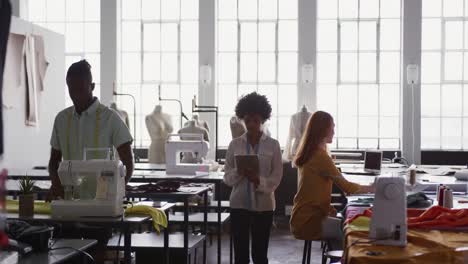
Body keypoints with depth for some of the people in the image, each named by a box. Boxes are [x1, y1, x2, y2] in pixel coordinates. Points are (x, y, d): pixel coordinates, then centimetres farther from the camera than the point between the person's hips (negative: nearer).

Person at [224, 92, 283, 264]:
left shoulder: (273, 145, 0)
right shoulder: (235, 144, 4)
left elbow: (276, 178, -2)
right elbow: (227, 176, 4)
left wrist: (259, 180, -20)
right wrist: (239, 173, -17)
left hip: (263, 205, -1)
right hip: (239, 204, 1)